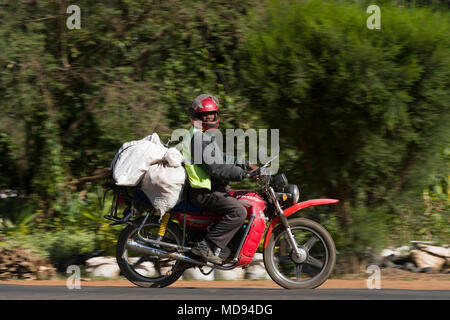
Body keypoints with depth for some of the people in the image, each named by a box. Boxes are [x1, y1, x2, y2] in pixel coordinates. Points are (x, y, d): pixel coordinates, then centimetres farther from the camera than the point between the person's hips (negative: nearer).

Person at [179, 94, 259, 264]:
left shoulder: (206, 135, 19)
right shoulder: (199, 137, -16)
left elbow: (222, 159, 24)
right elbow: (215, 167, -23)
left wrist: (246, 165, 16)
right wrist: (242, 174, -20)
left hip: (213, 188, 11)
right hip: (204, 192, -11)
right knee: (239, 211, -25)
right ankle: (206, 245, -24)